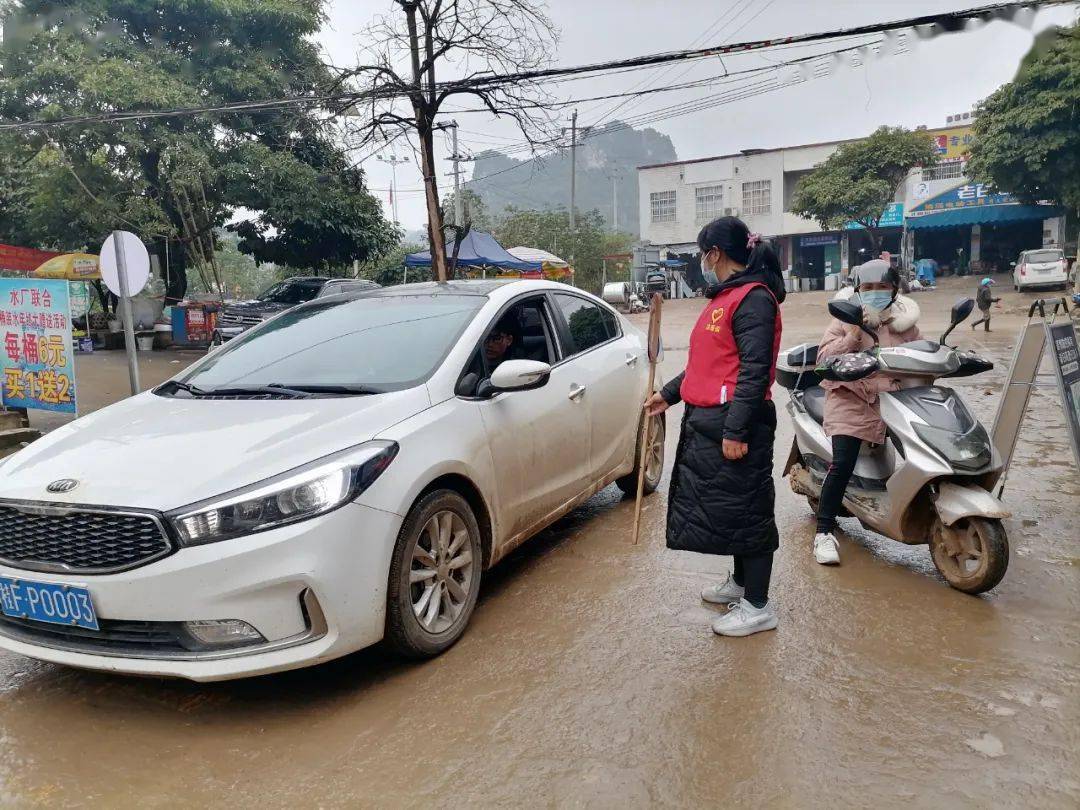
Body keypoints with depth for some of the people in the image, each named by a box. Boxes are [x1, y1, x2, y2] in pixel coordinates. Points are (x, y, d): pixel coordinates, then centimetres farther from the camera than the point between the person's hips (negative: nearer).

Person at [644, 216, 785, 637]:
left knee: (745, 510, -1)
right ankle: (741, 582, 36)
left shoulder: (753, 298, -14)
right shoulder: (726, 297, 18)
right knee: (726, 507, 19)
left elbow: (755, 370, -21)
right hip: (707, 420, 10)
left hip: (733, 424, -10)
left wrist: (736, 430, -24)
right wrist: (669, 394, 24)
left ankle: (758, 606, 11)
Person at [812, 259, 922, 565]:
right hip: (851, 400, -4)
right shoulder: (846, 319, 3)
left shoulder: (904, 322, 12)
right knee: (843, 464, -16)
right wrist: (852, 336, -18)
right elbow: (824, 357, -7)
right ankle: (824, 532, -8)